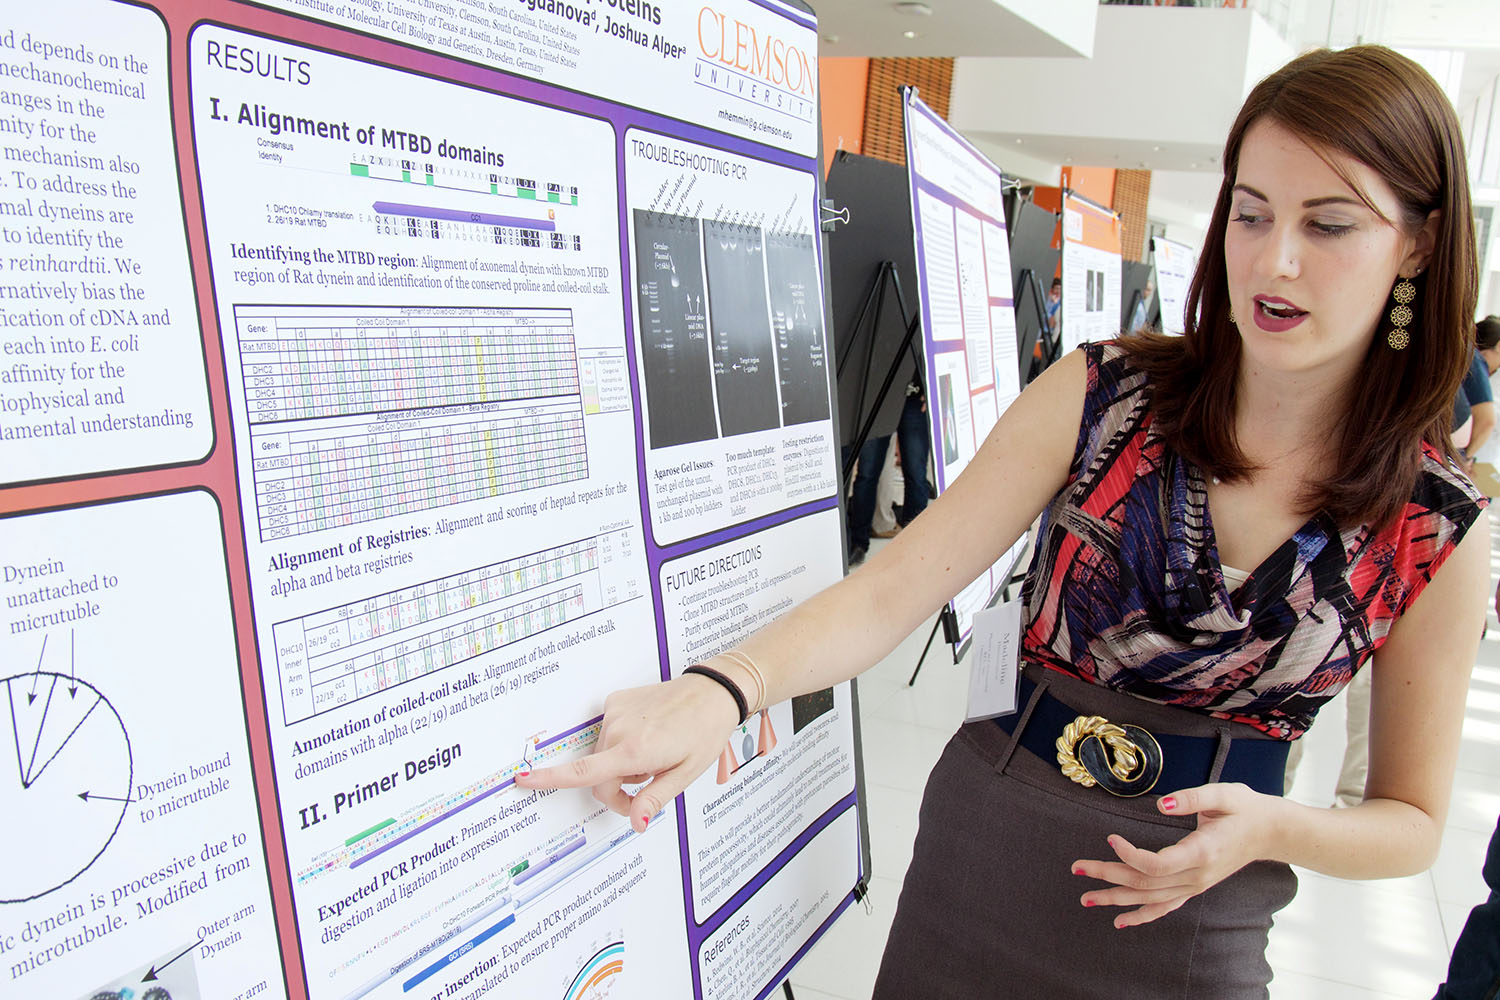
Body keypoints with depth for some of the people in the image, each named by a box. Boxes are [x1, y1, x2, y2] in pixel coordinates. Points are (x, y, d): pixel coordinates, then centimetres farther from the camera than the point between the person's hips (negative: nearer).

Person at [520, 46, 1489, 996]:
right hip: (982, 850, 0)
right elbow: (893, 588, -17)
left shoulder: (1441, 527, -8)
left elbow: (1411, 820, 2)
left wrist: (1271, 828, -19)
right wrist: (720, 691, -33)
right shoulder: (1099, 394, -11)